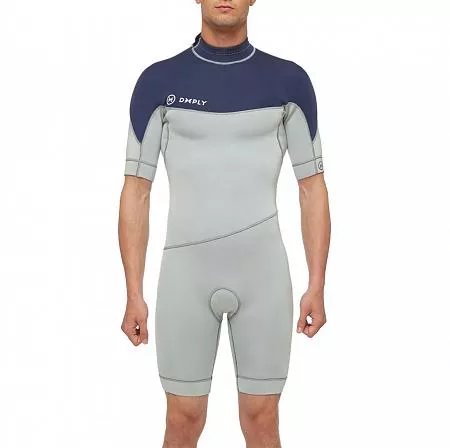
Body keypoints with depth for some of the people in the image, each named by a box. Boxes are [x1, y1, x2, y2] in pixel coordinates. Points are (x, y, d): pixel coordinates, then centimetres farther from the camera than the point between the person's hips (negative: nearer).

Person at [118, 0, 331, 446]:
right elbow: (136, 191, 0)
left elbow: (312, 188, 4)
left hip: (263, 273, 1)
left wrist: (317, 286, -2)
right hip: (186, 273, 0)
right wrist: (134, 294, -4)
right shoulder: (159, 81, 0)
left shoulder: (289, 80, 1)